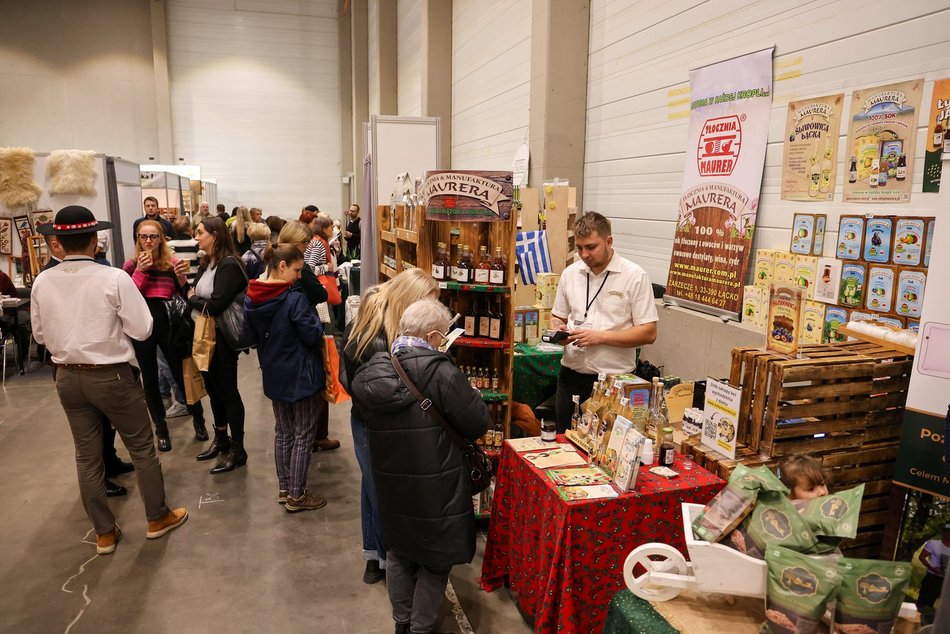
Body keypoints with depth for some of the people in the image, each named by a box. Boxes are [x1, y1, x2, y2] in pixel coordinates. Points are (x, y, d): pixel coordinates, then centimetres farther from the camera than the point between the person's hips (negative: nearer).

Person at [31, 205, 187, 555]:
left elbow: (40, 335, 7)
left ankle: (104, 533, 27)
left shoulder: (42, 283, -4)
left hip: (68, 378, 5)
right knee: (141, 448, 12)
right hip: (112, 377, -4)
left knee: (87, 456, 15)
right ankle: (157, 517, 26)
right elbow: (142, 329, -15)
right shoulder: (114, 278, -19)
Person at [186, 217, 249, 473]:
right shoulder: (206, 263, 10)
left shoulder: (229, 265, -18)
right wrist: (185, 285, -8)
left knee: (227, 391, 0)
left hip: (222, 337, -9)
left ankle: (238, 450, 11)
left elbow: (216, 304, -24)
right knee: (212, 388, 18)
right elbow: (195, 293, 12)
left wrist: (192, 300, -8)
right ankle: (221, 439, 34)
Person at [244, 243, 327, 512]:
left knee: (283, 432, 20)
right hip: (301, 375, -7)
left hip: (273, 375, 7)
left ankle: (284, 489, 30)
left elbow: (251, 336, 9)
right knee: (303, 435, 6)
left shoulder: (251, 298, -1)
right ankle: (297, 496, 14)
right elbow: (312, 335, -19)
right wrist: (317, 325, 0)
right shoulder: (294, 299, -22)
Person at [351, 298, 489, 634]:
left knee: (399, 550, 25)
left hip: (390, 483, 6)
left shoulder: (370, 372, -4)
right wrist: (472, 396, 3)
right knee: (435, 557, 17)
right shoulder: (441, 372, -23)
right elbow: (478, 424, -16)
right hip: (434, 487, -5)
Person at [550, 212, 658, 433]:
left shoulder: (635, 276, -8)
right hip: (571, 375, 4)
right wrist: (558, 331, -7)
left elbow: (648, 333, -10)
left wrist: (600, 336, -17)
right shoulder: (570, 273, 6)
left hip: (614, 378, -4)